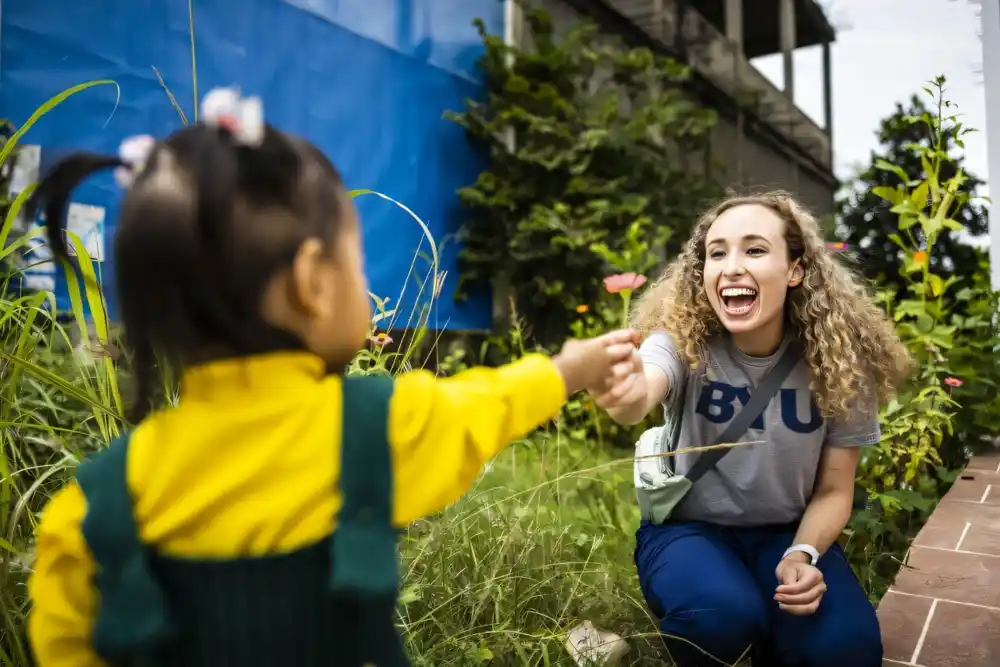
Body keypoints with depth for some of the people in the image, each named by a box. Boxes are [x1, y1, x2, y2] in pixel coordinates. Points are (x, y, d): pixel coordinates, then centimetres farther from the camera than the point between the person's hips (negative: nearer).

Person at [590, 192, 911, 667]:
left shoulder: (839, 361, -12)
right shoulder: (683, 339, -18)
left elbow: (833, 491, -2)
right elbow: (641, 394, -44)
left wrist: (802, 555, -21)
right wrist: (625, 395, -68)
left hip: (785, 532, 2)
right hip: (687, 526, -2)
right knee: (723, 613, -33)